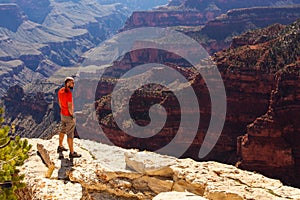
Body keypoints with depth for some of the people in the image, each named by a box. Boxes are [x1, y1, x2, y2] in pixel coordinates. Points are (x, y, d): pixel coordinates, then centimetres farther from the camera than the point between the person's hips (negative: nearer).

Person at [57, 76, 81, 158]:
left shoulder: (60, 91, -1)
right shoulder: (68, 93, -28)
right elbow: (70, 107, -26)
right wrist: (72, 116, -14)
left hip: (62, 114, 9)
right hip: (69, 116, -9)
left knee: (63, 130, 25)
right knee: (70, 134, 0)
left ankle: (60, 147, 41)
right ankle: (72, 153, 10)